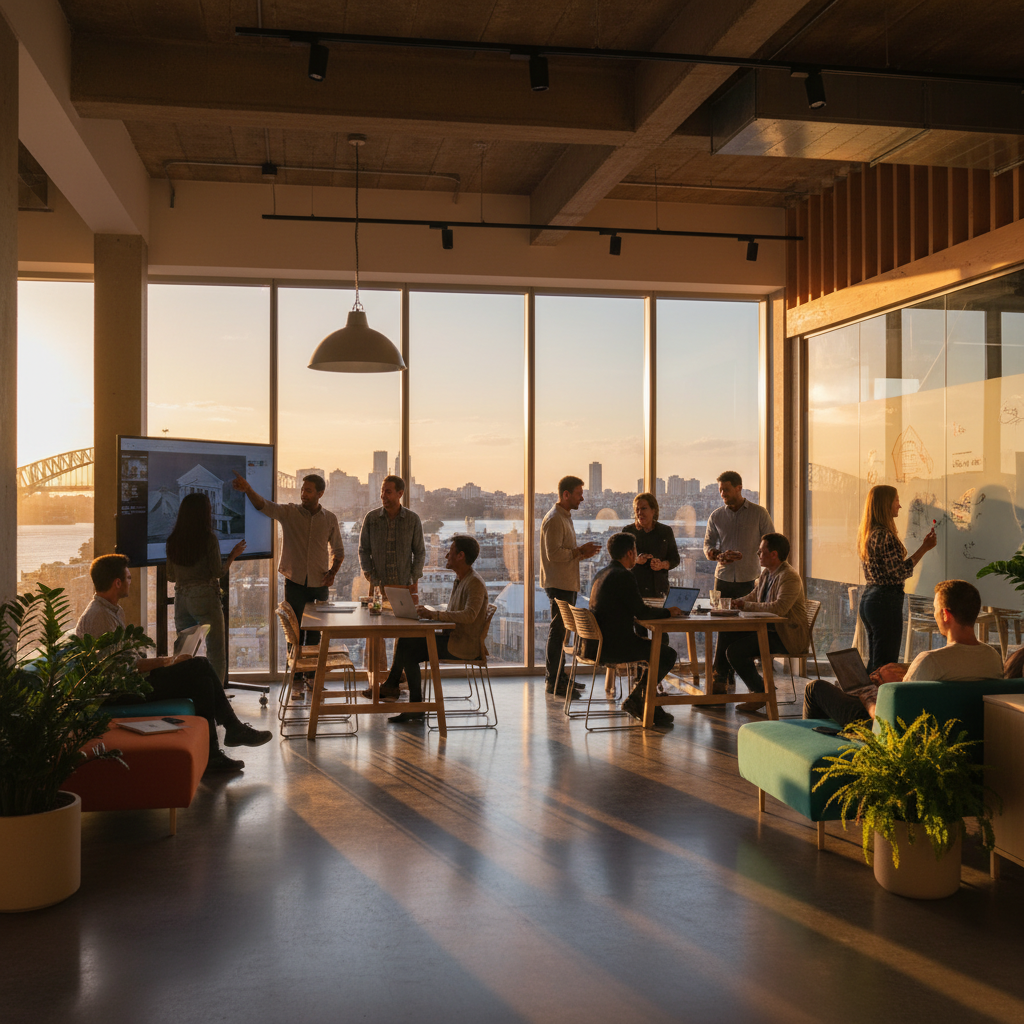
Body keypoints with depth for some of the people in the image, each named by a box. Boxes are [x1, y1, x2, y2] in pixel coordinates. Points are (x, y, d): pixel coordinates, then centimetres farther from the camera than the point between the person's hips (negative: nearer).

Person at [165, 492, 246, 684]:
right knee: (216, 652, 2)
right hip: (205, 597, -5)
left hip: (181, 599, 5)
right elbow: (218, 572, -9)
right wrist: (234, 555, 6)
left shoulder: (173, 540, 4)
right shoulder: (208, 538, -10)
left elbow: (171, 577, 9)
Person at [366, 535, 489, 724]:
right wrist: (429, 612, 1)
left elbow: (469, 615, -30)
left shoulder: (475, 583, -15)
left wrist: (434, 614, -32)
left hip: (465, 645, -10)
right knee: (409, 652, -1)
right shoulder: (460, 580, 17)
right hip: (454, 638, 10)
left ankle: (391, 686, 2)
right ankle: (415, 709, -3)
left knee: (407, 644, -14)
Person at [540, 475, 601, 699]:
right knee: (557, 631, -7)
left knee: (561, 630, 14)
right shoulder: (554, 519, -15)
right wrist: (580, 551, -15)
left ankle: (558, 676, 21)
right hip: (559, 584, -10)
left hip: (567, 584, 10)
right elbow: (554, 554, -22)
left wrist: (583, 553, 9)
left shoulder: (565, 517, 19)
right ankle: (552, 682, -3)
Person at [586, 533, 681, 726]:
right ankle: (635, 699, 10)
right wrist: (668, 612, 1)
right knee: (667, 654, -1)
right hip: (613, 647, -10)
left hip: (597, 643, 10)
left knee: (658, 651, 23)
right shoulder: (623, 576, -16)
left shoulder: (602, 574, 15)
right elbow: (641, 612, -15)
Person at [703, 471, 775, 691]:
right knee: (723, 629, -3)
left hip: (751, 580, -1)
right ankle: (722, 677, 2)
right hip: (724, 579, 1)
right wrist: (720, 556, -13)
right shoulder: (716, 516, 8)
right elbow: (708, 546, 8)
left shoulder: (759, 513, 2)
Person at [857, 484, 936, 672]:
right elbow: (899, 573, -19)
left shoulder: (866, 533, 12)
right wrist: (924, 548, -13)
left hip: (868, 598, 10)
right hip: (886, 600, -10)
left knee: (874, 661, 16)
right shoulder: (884, 535, -17)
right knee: (885, 665, -5)